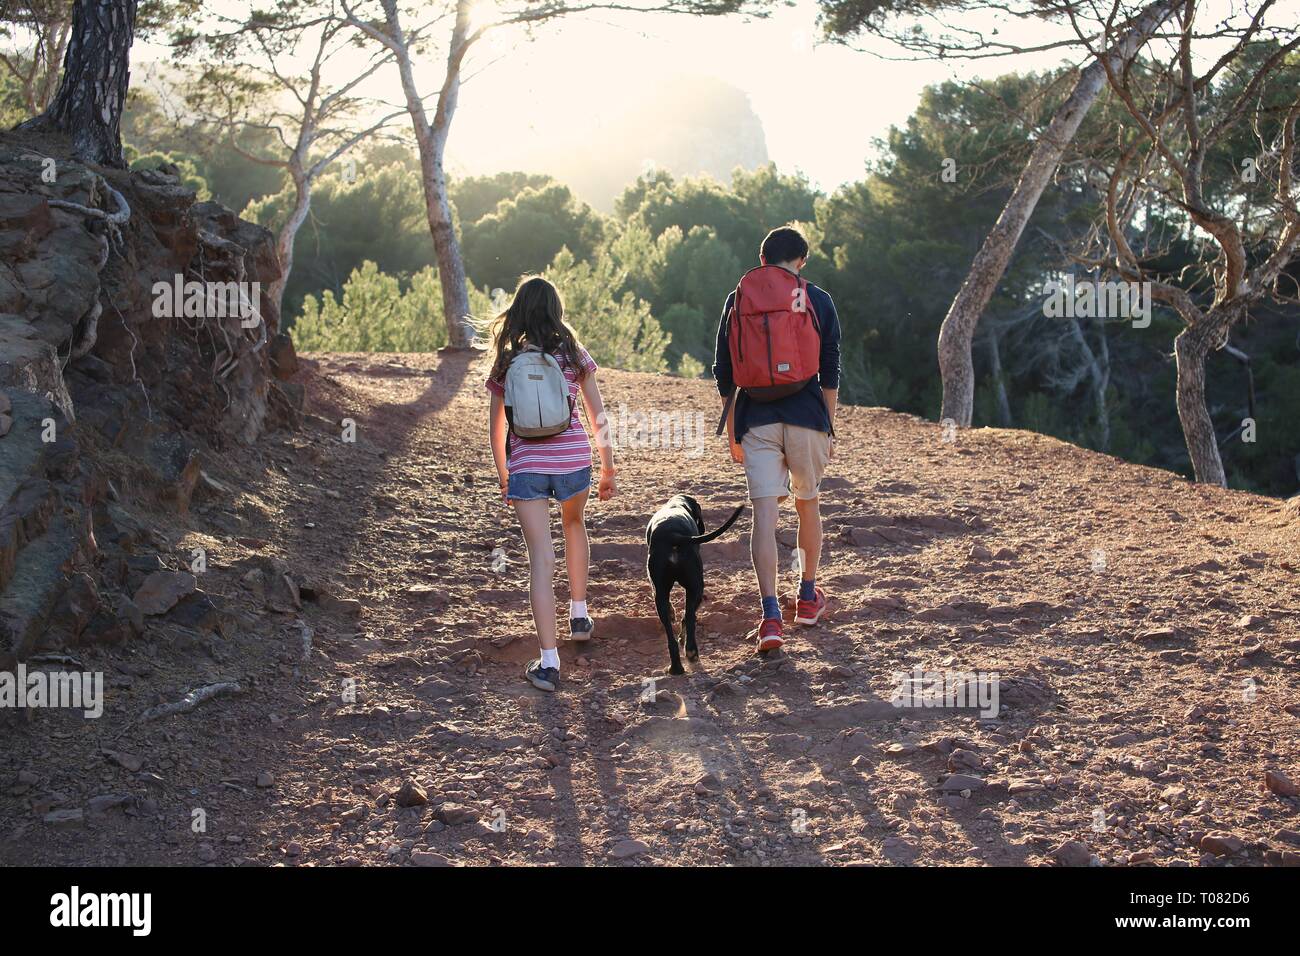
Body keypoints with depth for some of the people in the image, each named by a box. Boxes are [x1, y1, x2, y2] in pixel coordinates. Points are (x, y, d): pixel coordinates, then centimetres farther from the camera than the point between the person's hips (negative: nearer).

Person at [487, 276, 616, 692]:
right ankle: (579, 615, 37)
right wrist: (608, 470, 14)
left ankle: (549, 662, -7)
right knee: (574, 524, 32)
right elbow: (599, 417, 6)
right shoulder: (574, 355, 5)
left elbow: (496, 430, 10)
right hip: (573, 458, 1)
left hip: (525, 464, -1)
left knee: (541, 559, -3)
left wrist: (504, 479, 22)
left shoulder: (505, 364, 6)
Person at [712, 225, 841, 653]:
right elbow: (830, 372, 5)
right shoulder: (818, 300, 4)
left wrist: (732, 432, 15)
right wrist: (829, 429, 13)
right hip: (806, 416, 0)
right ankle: (808, 597, 32)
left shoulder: (738, 301, 6)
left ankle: (771, 615, -17)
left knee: (764, 514, -6)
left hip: (756, 418, 0)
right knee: (808, 504, 19)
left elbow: (724, 373, 7)